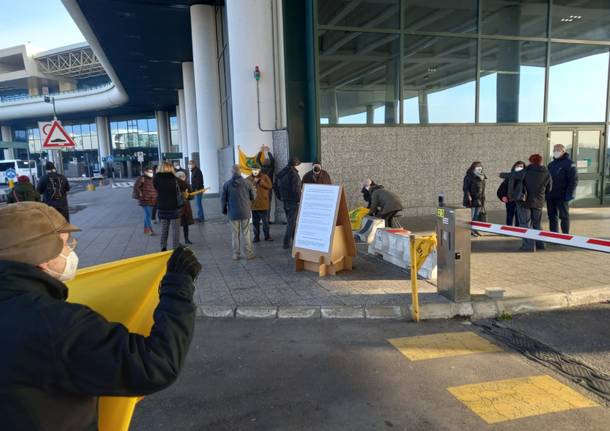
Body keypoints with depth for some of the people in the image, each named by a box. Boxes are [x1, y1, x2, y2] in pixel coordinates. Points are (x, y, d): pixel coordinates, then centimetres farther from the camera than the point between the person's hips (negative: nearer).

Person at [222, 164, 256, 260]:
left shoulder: (226, 184, -6)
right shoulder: (247, 183, -9)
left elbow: (223, 199, -1)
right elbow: (253, 197, 0)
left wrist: (224, 210, 15)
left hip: (233, 213, 1)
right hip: (245, 212, -1)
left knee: (235, 234, 10)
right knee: (246, 233, 7)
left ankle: (236, 254, 14)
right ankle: (249, 254, 12)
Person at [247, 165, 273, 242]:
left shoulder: (265, 177, -1)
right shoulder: (249, 179, 6)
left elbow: (269, 186, -14)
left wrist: (260, 181, -19)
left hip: (263, 204, -2)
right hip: (253, 204, 3)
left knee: (265, 221, 5)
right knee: (255, 222, 8)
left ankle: (267, 236, 17)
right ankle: (256, 237, 19)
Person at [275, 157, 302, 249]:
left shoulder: (280, 173, 9)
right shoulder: (293, 174, -17)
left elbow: (275, 187, 14)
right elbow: (296, 189, -23)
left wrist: (280, 197, 17)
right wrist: (299, 200, -12)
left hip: (285, 201, 8)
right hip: (293, 201, -8)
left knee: (290, 221, 19)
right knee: (292, 222, -1)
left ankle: (295, 238, 30)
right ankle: (287, 243, 0)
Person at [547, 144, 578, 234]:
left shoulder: (569, 163, -4)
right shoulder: (551, 164, 16)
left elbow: (574, 179, -11)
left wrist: (569, 194, -18)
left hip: (562, 196, -6)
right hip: (550, 196, 6)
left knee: (564, 216, 2)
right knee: (552, 217, 10)